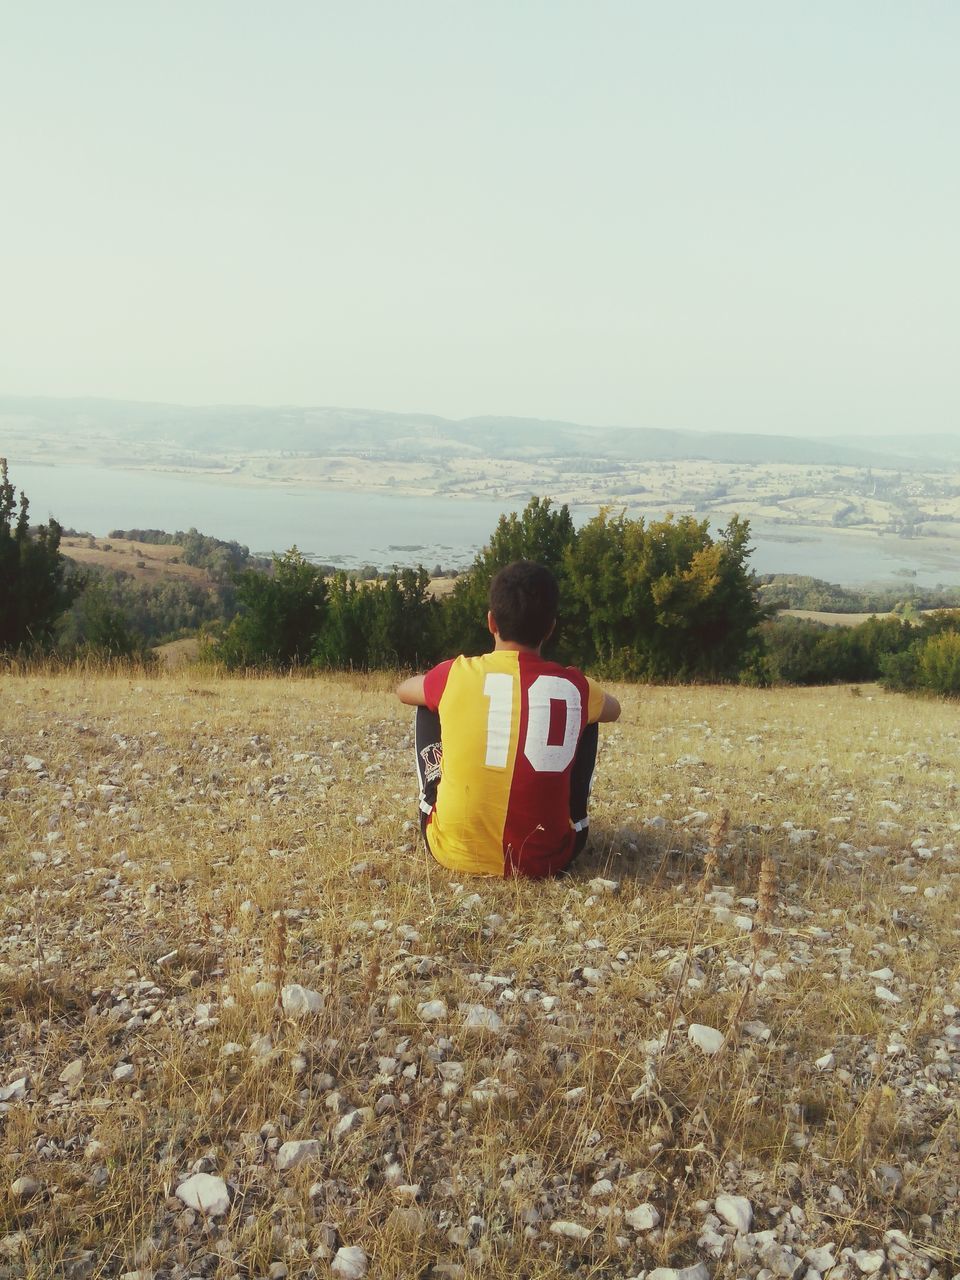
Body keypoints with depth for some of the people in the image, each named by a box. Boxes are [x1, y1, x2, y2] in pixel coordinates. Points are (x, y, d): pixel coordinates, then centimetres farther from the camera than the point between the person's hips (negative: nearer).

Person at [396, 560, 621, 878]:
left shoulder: (457, 675, -7)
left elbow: (403, 690, 19)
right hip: (546, 859, 1)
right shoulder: (573, 687, -5)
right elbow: (613, 708, 23)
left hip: (456, 854, 0)